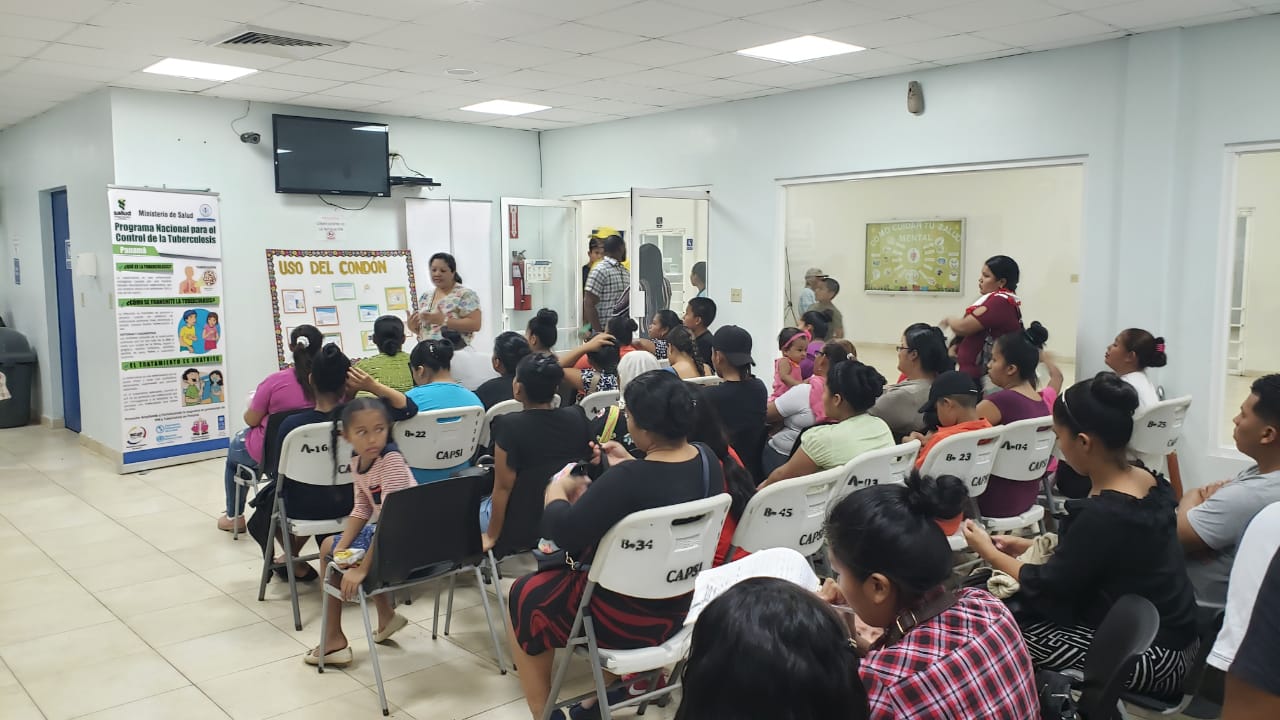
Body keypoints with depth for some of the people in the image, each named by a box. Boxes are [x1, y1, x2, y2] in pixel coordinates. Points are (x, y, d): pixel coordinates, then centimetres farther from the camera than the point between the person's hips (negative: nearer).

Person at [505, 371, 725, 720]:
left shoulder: (628, 479, -33)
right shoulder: (707, 461, -9)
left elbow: (564, 531, -25)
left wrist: (557, 490, -7)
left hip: (628, 617, -8)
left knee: (526, 596, 17)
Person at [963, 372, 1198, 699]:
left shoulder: (1102, 514, -28)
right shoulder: (1147, 481, -2)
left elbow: (1046, 587, -14)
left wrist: (990, 553, 0)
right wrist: (1030, 545, 16)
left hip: (1152, 658, -9)